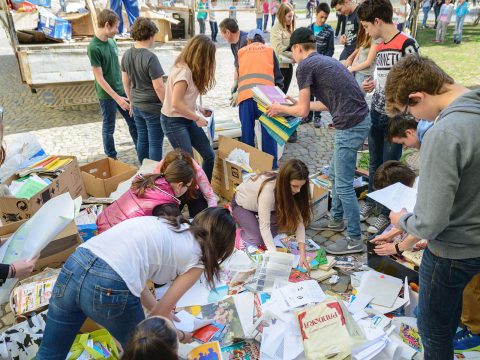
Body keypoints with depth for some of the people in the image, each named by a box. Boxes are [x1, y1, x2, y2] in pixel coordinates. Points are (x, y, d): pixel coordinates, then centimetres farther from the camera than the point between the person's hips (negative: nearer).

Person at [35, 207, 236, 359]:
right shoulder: (196, 259, 8)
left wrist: (158, 308, 43)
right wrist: (180, 336, 32)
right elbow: (160, 315, 11)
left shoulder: (166, 224, 27)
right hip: (108, 288, -7)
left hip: (74, 265, 7)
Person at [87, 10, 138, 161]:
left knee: (134, 122, 12)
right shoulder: (94, 48, -19)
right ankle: (112, 159, 24)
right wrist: (117, 98, -19)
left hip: (121, 90, 7)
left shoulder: (112, 41, 3)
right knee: (108, 128, 8)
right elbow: (100, 78, -18)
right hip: (107, 95, -7)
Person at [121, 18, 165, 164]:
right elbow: (158, 87, -20)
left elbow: (125, 81, 12)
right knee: (155, 143, 3)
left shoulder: (127, 54, 3)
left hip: (137, 106, 8)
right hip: (153, 108, -8)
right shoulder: (150, 57, -20)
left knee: (142, 139, 18)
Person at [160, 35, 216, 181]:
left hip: (187, 119, 9)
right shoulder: (183, 71, -22)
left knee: (209, 155, 9)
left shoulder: (190, 69, 7)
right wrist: (197, 118, -17)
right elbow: (176, 103, -25)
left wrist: (198, 109, -2)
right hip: (174, 122, -9)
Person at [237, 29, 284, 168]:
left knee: (247, 130, 7)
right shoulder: (269, 50, 20)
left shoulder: (241, 52, 22)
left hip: (245, 94, 1)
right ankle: (272, 164, 7)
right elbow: (278, 75, 18)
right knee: (268, 129, 3)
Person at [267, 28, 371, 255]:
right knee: (335, 174, 22)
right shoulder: (325, 60, 20)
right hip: (359, 119, 10)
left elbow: (303, 111, -5)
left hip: (350, 126, -10)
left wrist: (281, 108, 13)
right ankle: (336, 220, 37)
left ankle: (354, 240, 9)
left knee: (343, 184, -1)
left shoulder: (305, 66, -6)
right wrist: (298, 103, 34)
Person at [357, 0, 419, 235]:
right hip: (376, 113, 7)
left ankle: (386, 213, 18)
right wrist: (372, 84, 1)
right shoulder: (380, 46, 8)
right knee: (374, 163, 18)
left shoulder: (406, 45, -15)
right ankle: (371, 201, 34)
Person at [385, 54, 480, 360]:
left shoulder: (443, 134, -33)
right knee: (451, 303, 33)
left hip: (454, 251, -8)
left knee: (434, 329, 16)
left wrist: (402, 220, -10)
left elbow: (428, 224, -32)